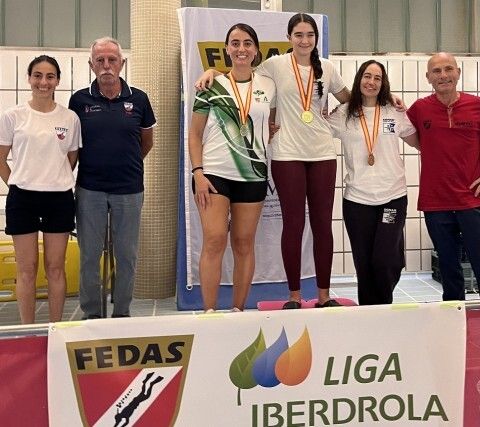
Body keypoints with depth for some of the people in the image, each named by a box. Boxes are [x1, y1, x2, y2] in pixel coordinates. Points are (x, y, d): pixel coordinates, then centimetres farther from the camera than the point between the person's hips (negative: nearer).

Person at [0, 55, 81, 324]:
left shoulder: (70, 118, 2)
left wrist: (57, 181, 7)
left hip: (60, 198, 1)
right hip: (23, 198, -1)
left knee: (56, 268, 8)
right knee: (27, 270, 6)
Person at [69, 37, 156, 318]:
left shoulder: (138, 99, 0)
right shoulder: (80, 100, 0)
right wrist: (95, 165, 10)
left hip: (129, 190, 0)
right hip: (90, 190, 0)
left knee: (127, 255, 8)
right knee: (90, 255, 7)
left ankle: (122, 312, 23)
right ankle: (91, 314, 21)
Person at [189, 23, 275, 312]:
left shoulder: (268, 86, 8)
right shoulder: (212, 86, 2)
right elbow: (194, 135, 1)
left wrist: (267, 136, 4)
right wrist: (198, 172, -9)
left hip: (252, 175, 3)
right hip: (214, 173, -2)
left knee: (244, 244, 6)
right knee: (214, 242, -9)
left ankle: (238, 310, 16)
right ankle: (210, 312, -1)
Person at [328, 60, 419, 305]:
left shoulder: (395, 113, 8)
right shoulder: (342, 115, 4)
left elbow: (420, 142, 16)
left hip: (393, 197, 0)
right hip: (356, 199, 0)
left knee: (385, 262, -7)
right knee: (364, 264, 5)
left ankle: (384, 309, 18)